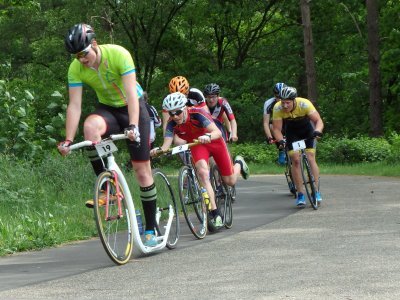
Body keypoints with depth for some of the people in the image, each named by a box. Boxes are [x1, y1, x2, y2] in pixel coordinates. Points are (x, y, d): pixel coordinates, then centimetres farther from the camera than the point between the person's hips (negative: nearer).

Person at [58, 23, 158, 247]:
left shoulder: (119, 55, -27)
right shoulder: (76, 68, -17)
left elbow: (131, 94, -32)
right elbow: (75, 106, -18)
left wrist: (133, 126, -44)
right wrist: (68, 140, -28)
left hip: (132, 108, -2)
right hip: (107, 109, 2)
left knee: (142, 170, -5)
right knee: (90, 126, -35)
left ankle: (151, 228, 6)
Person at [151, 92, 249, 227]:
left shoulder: (198, 114, -34)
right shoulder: (172, 123, -23)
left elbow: (217, 132, -43)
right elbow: (166, 145, -30)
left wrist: (207, 137, -65)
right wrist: (158, 150, -53)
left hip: (214, 142, -2)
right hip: (197, 146, 2)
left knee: (230, 181, 6)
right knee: (203, 173, -29)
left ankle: (239, 163, 43)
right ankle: (215, 214, -25)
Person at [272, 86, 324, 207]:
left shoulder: (304, 104, -34)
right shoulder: (277, 108, -29)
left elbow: (318, 120, -32)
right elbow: (276, 129, -25)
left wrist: (317, 131, -52)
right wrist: (280, 140, -43)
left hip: (307, 129, -1)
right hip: (292, 132, 1)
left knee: (311, 158, -12)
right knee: (295, 160, -10)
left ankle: (316, 191, -6)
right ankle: (300, 194, -6)